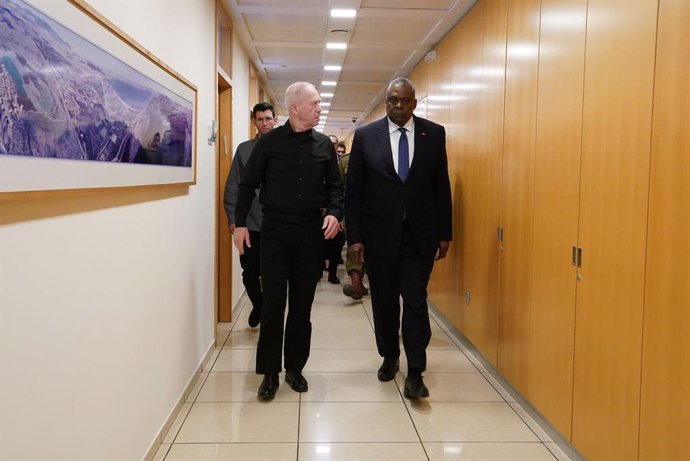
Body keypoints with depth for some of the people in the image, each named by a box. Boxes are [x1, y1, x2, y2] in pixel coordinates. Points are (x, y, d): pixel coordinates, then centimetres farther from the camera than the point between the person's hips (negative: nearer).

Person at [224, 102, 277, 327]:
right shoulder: (244, 149, 6)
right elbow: (233, 187, 5)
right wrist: (232, 218, -1)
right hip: (249, 222, 2)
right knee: (249, 271, 9)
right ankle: (258, 305, 36)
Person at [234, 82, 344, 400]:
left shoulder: (324, 144, 6)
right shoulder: (269, 142, -1)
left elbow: (335, 185, 11)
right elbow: (248, 184, 3)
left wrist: (334, 213, -7)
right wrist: (240, 223, -2)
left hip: (311, 231, 2)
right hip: (275, 230, -2)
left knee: (302, 304, 8)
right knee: (273, 302, -2)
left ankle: (295, 368, 20)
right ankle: (270, 371, 9)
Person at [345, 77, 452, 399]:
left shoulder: (434, 134, 3)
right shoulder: (365, 136, 0)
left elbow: (441, 186, 6)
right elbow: (353, 190, 0)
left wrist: (444, 233, 4)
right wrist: (354, 237, -5)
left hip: (420, 234, 0)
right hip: (379, 234, 1)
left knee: (415, 301, -3)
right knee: (384, 301, 12)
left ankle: (415, 373, 5)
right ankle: (389, 357, 32)